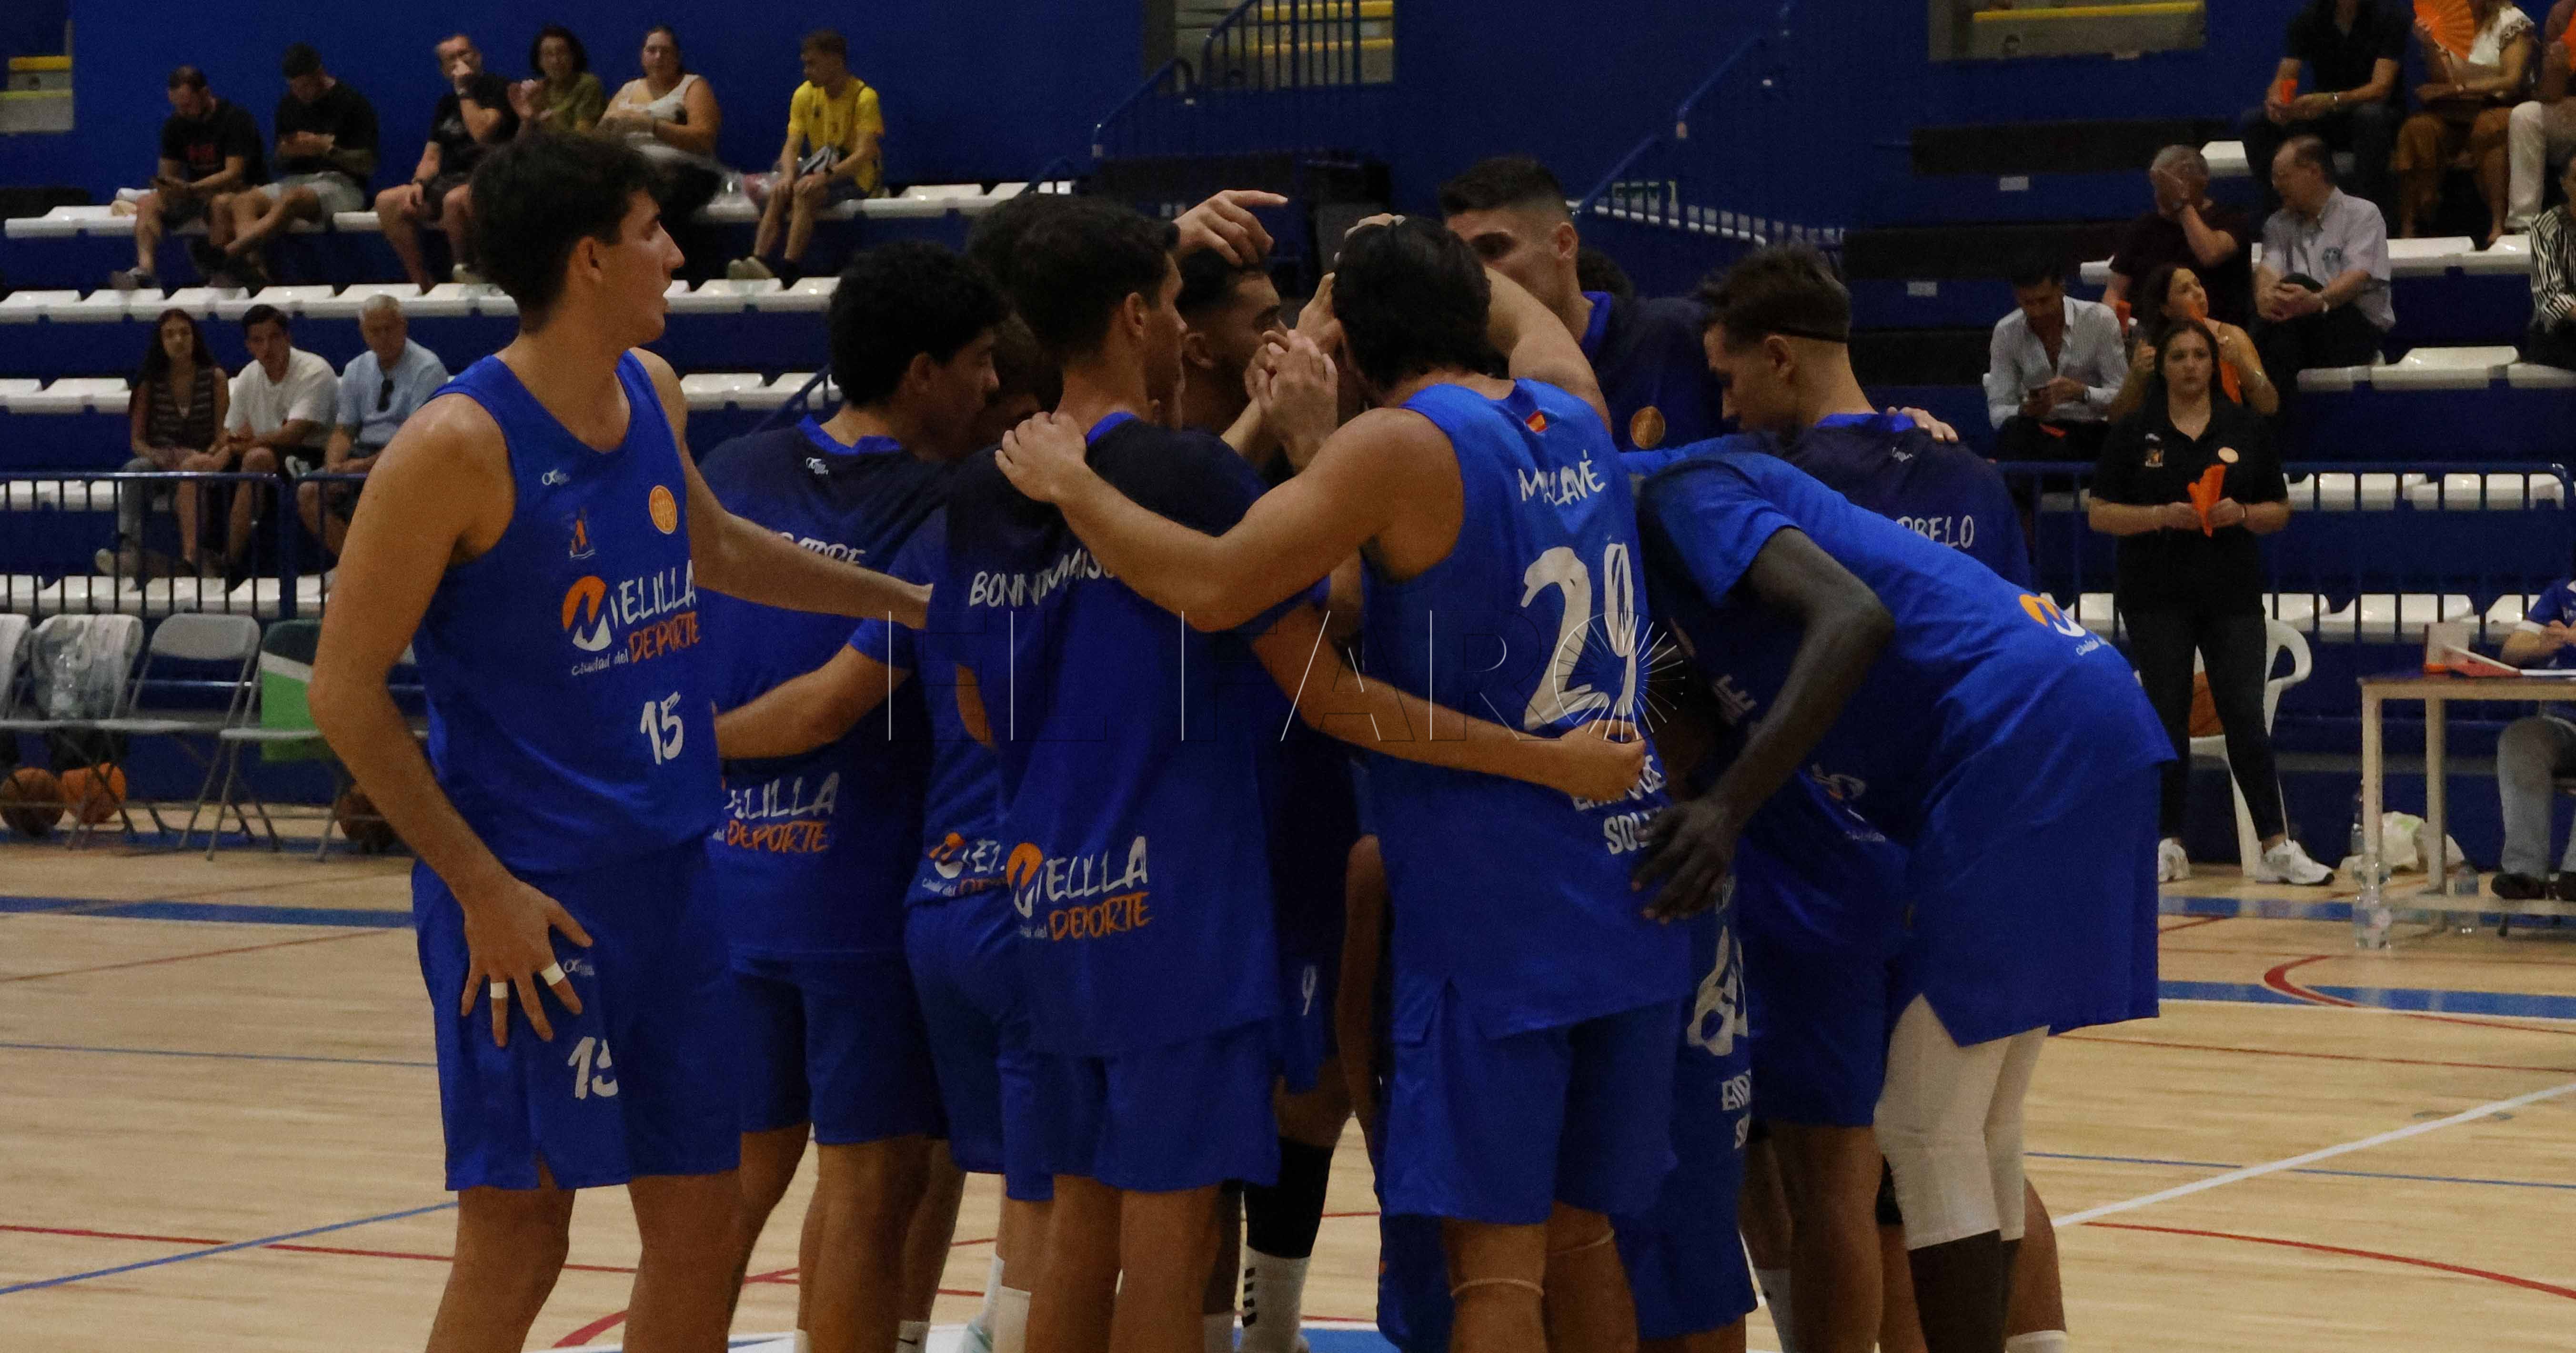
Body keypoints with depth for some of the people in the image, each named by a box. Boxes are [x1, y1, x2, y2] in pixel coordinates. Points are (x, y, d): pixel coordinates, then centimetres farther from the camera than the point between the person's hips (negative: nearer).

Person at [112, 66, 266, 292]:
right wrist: (166, 188, -20)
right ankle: (145, 269, -38)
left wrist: (191, 189, -33)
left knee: (221, 203, -41)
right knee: (147, 202, -19)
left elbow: (234, 174, -22)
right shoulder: (176, 125, 4)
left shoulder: (235, 119, -15)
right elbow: (169, 173, 6)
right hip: (195, 193, 6)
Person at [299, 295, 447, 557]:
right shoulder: (357, 370, 13)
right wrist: (334, 467, -12)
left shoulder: (426, 369, -7)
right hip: (364, 453, 6)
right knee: (309, 492, -17)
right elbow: (343, 430, 11)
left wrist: (362, 466, -22)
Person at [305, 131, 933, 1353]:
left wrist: (910, 601, 30)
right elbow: (344, 688, -14)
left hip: (670, 872, 8)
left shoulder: (653, 394, 7)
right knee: (518, 1238, -3)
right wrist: (483, 888, -18)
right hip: (533, 896, -7)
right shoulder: (459, 448, -16)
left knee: (699, 1219, 10)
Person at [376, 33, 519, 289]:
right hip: (450, 181, 7)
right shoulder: (447, 103, 20)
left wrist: (465, 91, -9)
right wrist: (419, 183, -2)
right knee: (387, 201, -13)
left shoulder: (499, 90, -1)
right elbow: (432, 157, 18)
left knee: (455, 200, -40)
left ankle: (466, 274, -21)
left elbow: (482, 133, -17)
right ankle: (422, 284, -13)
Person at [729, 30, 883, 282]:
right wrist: (788, 175, -24)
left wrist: (825, 177, -36)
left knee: (805, 191, -34)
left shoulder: (864, 98, -14)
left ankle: (787, 268, -44)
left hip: (856, 177, -6)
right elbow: (792, 145, -2)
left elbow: (864, 154, -23)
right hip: (820, 172, 6)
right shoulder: (805, 94, 3)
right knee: (779, 192, -25)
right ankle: (759, 262, -38)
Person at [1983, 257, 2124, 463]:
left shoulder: (2100, 319, -6)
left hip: (2093, 428, -1)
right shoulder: (2006, 332, 0)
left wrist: (2082, 392, -27)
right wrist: (2026, 411, -24)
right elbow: (1998, 411, 0)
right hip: (2037, 430, 1)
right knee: (2013, 429, -34)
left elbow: (2123, 397, -6)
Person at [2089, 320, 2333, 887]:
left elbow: (2279, 510, 11)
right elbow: (2100, 513, 1)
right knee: (2167, 717, 2)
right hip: (2156, 596, 0)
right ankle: (2167, 845, 9)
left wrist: (2241, 514, -10)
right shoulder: (2135, 433, 4)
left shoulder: (2246, 430, 8)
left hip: (2232, 593, 0)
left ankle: (2277, 848, -6)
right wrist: (2161, 516, -14)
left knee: (2246, 716, -6)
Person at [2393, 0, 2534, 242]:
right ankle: (2408, 224, -30)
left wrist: (2460, 87, -19)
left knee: (2488, 128, -38)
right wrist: (2429, 48, -13)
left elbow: (2513, 80, -11)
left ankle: (2500, 225, -42)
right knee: (2418, 130, -27)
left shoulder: (2512, 21, -1)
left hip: (2500, 106, -4)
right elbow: (2442, 80, 6)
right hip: (2457, 111, 4)